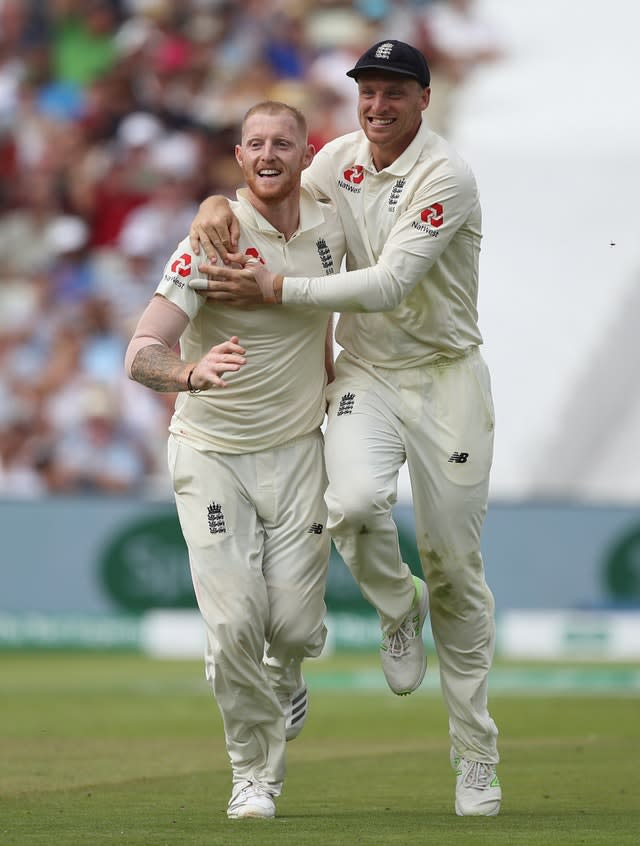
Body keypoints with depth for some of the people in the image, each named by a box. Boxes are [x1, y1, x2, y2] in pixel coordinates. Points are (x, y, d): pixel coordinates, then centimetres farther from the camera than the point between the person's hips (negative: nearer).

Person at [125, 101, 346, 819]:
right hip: (211, 455, -3)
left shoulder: (328, 228, -1)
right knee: (235, 622, -11)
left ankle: (283, 679, 32)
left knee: (297, 623, -6)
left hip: (295, 451, 3)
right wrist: (191, 371, -48)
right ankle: (253, 772, 9)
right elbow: (141, 355, -28)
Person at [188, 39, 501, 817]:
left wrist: (272, 290, -26)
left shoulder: (446, 177, -16)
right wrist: (217, 203, -7)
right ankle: (398, 610, 5)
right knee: (354, 501, -30)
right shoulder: (340, 161, 2)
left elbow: (388, 284, -25)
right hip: (366, 374, 3)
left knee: (455, 566, 0)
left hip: (446, 379, -3)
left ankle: (475, 756, 13)